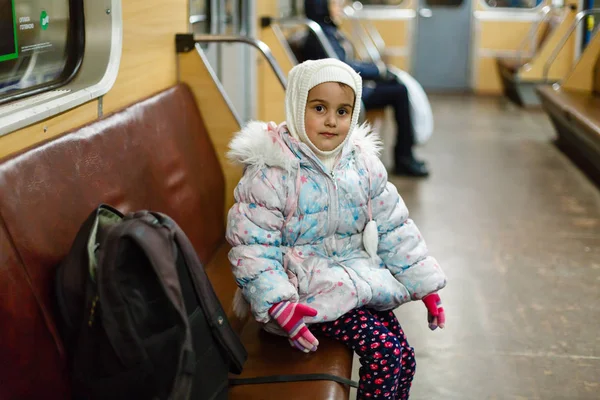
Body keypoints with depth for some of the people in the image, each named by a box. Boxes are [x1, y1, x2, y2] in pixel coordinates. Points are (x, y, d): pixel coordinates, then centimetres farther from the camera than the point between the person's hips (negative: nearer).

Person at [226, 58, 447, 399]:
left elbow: (395, 230, 8)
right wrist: (278, 305, -29)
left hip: (360, 279, 6)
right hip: (305, 290, -6)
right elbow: (253, 249, -17)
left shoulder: (364, 164, 2)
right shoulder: (270, 173, -16)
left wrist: (425, 284, 4)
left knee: (403, 355, -2)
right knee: (382, 347, -19)